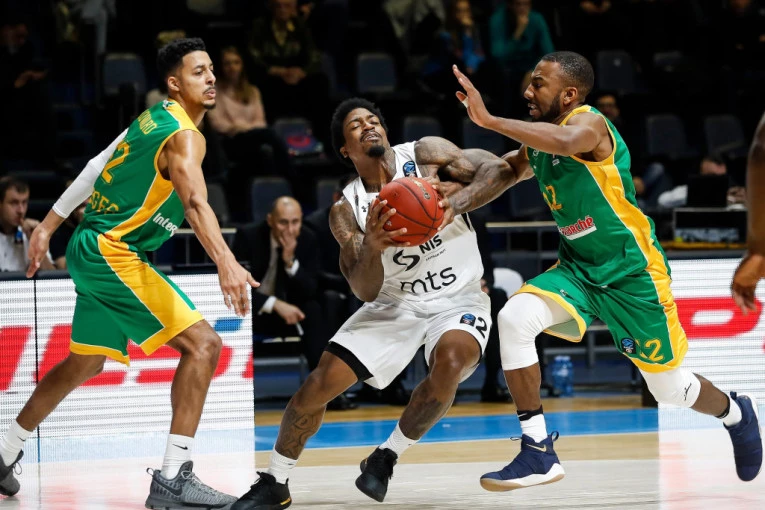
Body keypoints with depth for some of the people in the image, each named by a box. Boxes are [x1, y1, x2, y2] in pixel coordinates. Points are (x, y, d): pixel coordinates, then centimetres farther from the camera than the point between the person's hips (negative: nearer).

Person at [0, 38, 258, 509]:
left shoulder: (154, 119, 12)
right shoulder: (184, 135, -19)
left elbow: (95, 170, 18)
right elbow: (195, 201, -37)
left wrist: (49, 227, 24)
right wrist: (226, 262, -52)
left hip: (94, 251, 10)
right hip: (112, 253, -10)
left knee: (85, 363, 25)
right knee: (203, 344, -17)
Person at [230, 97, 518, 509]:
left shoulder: (425, 154, -12)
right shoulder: (346, 211, -6)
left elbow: (499, 170, -19)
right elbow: (365, 291, -12)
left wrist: (455, 205, -35)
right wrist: (371, 248, -34)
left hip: (458, 300, -3)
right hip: (395, 304, 3)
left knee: (449, 363, -34)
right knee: (318, 385, -9)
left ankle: (386, 458, -12)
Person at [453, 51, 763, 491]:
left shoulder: (590, 123, -22)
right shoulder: (538, 139, 2)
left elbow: (566, 141, -46)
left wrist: (489, 120, -50)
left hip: (633, 273, -6)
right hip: (577, 269, 6)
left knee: (670, 388, 7)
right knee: (514, 318, -23)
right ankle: (538, 453, -18)